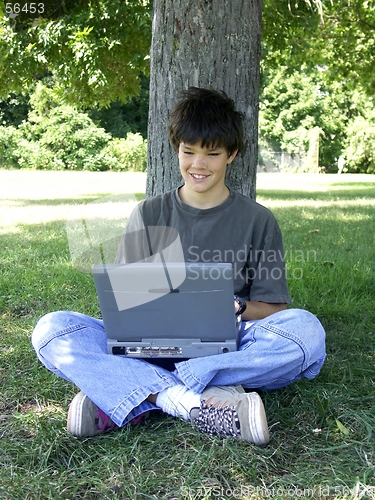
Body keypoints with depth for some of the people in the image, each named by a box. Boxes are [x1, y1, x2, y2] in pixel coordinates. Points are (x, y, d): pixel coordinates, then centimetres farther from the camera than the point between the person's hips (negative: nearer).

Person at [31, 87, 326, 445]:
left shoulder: (258, 221, 8)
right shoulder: (149, 215, 11)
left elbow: (275, 310, 6)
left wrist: (238, 307, -17)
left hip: (227, 350, 0)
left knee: (304, 329, -32)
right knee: (52, 329, -21)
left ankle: (115, 398, -30)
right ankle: (194, 403, -35)